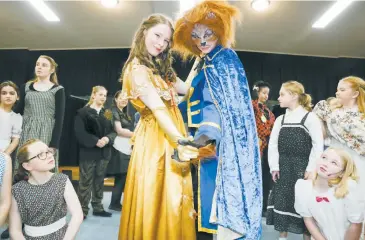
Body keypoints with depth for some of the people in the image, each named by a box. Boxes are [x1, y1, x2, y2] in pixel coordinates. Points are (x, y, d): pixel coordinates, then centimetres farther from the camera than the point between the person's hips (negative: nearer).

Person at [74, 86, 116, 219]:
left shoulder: (107, 113, 12)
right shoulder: (83, 112, -3)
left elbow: (113, 131, 8)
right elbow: (79, 132, -11)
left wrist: (107, 139, -13)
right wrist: (96, 141, -19)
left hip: (104, 152, 5)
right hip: (88, 152, -5)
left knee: (99, 181, 12)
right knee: (86, 182, 1)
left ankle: (98, 207, 22)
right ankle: (82, 210, 10)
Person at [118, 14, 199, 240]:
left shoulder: (160, 68, 18)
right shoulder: (137, 68, -11)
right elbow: (157, 109, -24)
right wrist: (181, 142, -32)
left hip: (172, 139, 9)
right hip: (156, 141, -9)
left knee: (174, 201, 14)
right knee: (156, 202, 0)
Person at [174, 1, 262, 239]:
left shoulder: (224, 59, -7)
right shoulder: (205, 63, 19)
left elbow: (227, 107, -18)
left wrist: (205, 135, -28)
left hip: (219, 144, -9)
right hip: (206, 142, 9)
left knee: (220, 195, -6)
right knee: (205, 197, 11)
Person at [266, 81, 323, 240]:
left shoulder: (309, 117, -6)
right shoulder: (280, 119, 8)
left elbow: (318, 145, -9)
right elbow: (273, 144, 5)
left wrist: (311, 169, -12)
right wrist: (274, 167, -2)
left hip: (302, 168, -4)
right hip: (283, 168, 5)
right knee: (281, 202, 9)